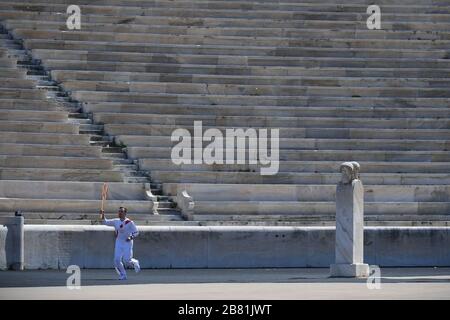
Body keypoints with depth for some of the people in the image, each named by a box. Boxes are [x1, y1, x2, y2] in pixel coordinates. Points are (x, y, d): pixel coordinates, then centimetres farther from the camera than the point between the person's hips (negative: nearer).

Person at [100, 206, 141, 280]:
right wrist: (103, 215, -9)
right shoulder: (116, 221, 4)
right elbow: (105, 222, 7)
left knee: (127, 260, -11)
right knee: (117, 260, -6)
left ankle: (135, 263, 24)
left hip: (127, 243, -4)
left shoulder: (130, 222, -9)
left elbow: (136, 232, -6)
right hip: (118, 243, 4)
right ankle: (123, 276, 8)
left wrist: (131, 237, -23)